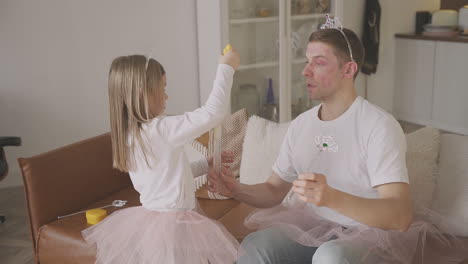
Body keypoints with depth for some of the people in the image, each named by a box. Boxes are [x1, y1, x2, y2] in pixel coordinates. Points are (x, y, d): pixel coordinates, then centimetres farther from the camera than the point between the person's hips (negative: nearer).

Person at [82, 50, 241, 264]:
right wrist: (226, 68, -16)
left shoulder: (129, 135, 4)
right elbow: (212, 113, -26)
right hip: (174, 225, -9)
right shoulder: (161, 130, -23)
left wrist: (207, 164, 17)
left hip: (149, 220, 9)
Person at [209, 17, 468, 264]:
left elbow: (400, 217, -26)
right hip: (311, 227, 5)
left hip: (372, 234, -5)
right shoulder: (300, 124, 4)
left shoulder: (379, 126, -16)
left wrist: (331, 198, -42)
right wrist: (236, 189, -10)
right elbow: (274, 190, 11)